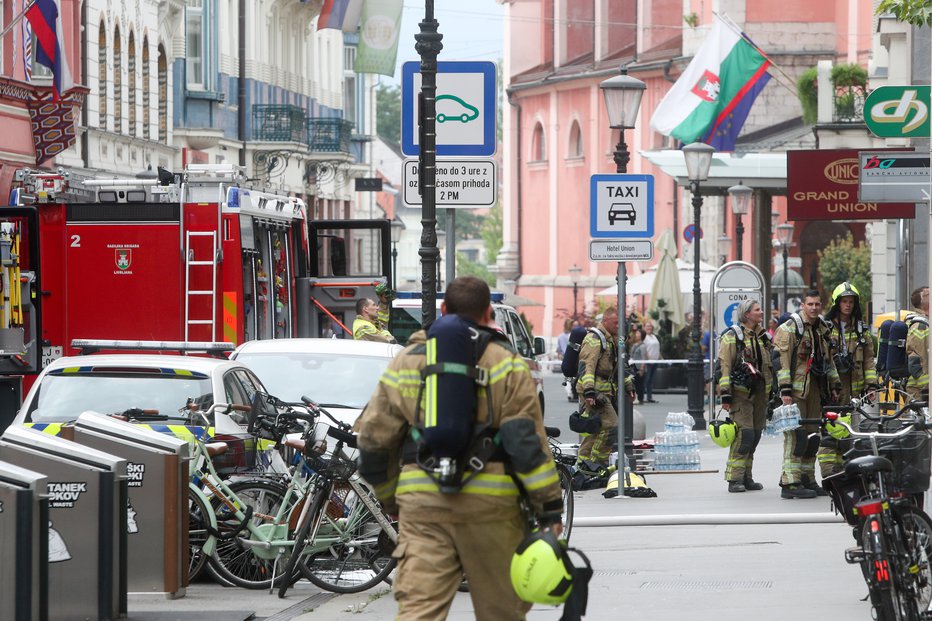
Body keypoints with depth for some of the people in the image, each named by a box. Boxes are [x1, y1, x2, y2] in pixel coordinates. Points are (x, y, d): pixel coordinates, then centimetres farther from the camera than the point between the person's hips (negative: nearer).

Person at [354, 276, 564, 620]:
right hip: (489, 501, -2)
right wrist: (550, 507, -4)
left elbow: (374, 439, 13)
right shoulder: (506, 364, 1)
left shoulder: (405, 363, 10)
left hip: (421, 501, 2)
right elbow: (527, 440, -6)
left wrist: (390, 500, 28)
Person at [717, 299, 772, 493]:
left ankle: (746, 477, 15)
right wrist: (725, 395, -16)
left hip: (760, 394, 7)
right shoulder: (732, 336, -6)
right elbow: (724, 366, -10)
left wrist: (773, 391, 22)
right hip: (740, 393, -7)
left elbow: (769, 366, 25)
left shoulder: (763, 337, 17)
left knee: (755, 436, 7)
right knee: (744, 434, -14)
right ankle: (734, 479, -11)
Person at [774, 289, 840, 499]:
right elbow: (781, 361, -14)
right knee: (796, 435, -12)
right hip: (796, 390, -8)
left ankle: (807, 479, 17)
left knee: (812, 436, 10)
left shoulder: (822, 330, 17)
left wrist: (834, 386, 23)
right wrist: (785, 390, -20)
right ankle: (790, 482, -13)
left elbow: (828, 359, 27)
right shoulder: (789, 329, -8)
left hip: (815, 390, 8)